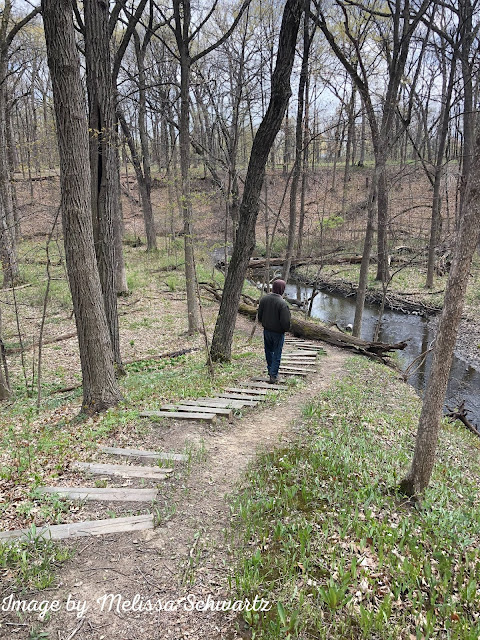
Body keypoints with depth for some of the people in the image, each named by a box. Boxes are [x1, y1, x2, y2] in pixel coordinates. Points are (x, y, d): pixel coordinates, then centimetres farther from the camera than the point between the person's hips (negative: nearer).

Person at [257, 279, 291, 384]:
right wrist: (286, 329, -3)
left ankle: (271, 370, 38)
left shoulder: (264, 299, -8)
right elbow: (285, 321, -24)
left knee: (269, 351, 24)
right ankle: (273, 376, 12)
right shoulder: (282, 303, -26)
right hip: (278, 333, -5)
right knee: (277, 354, 9)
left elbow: (259, 315, 3)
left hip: (266, 330, 5)